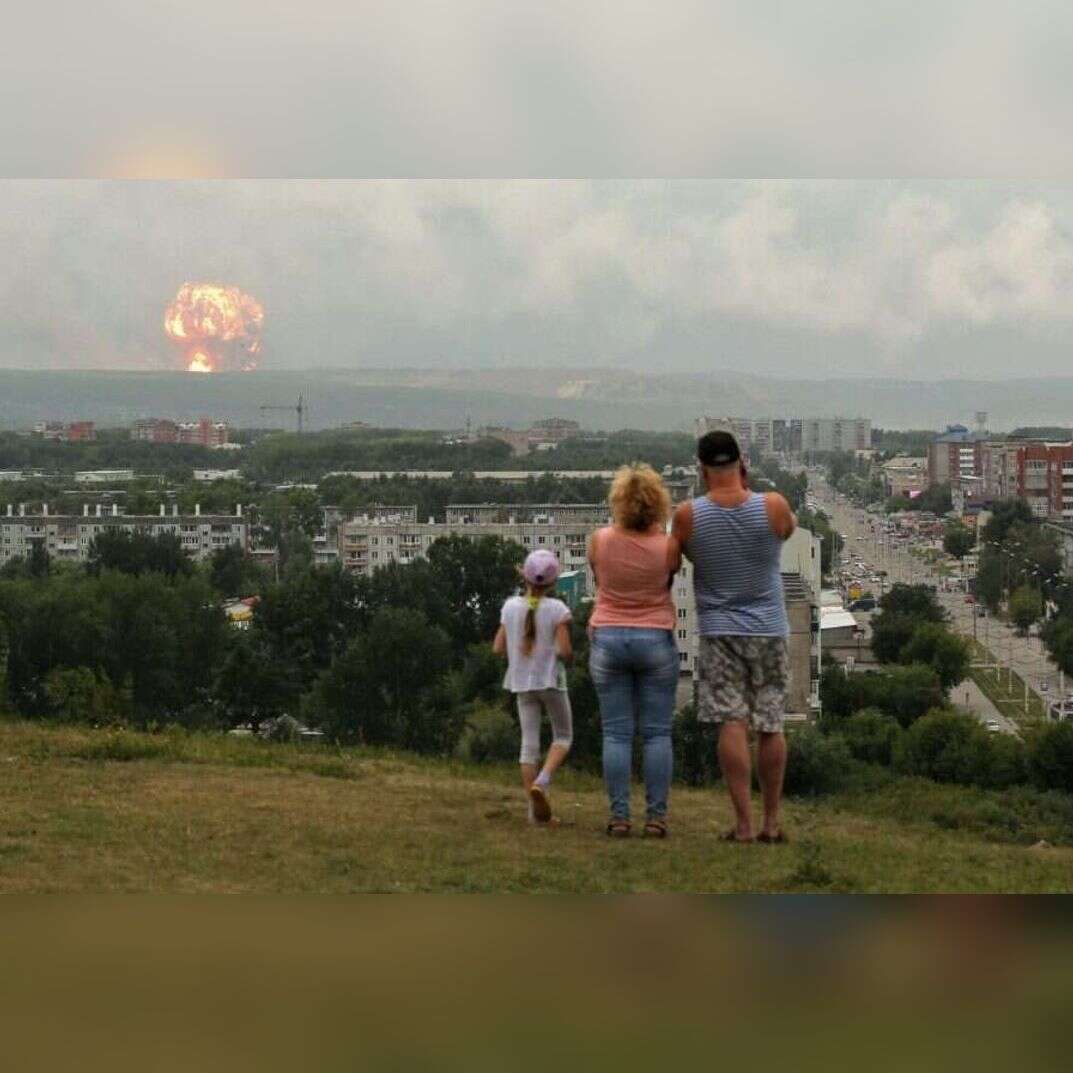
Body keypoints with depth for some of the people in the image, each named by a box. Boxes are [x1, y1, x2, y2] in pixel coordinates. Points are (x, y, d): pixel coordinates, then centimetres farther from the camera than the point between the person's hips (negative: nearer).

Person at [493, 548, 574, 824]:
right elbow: (564, 650, -18)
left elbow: (498, 648, 1)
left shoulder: (510, 607, 0)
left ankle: (535, 810, 4)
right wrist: (568, 657, 4)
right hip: (550, 680, -4)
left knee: (529, 741, 6)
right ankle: (542, 781, -13)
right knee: (563, 736, 13)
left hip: (521, 681, 4)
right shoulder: (557, 610, -12)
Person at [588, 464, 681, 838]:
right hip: (657, 639, -1)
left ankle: (618, 816, -1)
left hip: (608, 639, 1)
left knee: (616, 733, 3)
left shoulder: (599, 541, -7)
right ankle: (656, 815, 1)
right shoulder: (667, 546, -9)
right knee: (657, 733, 4)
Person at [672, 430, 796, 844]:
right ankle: (772, 821, 13)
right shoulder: (773, 507, -9)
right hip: (770, 629, 1)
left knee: (732, 724, -4)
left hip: (719, 630, -1)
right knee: (770, 726, 8)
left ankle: (743, 822, -10)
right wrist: (747, 490, 14)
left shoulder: (688, 516, -9)